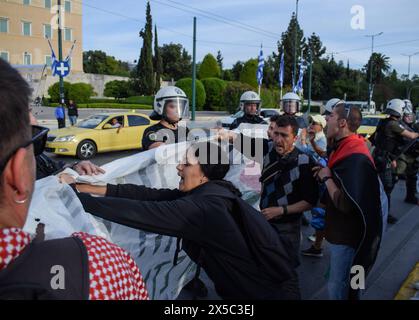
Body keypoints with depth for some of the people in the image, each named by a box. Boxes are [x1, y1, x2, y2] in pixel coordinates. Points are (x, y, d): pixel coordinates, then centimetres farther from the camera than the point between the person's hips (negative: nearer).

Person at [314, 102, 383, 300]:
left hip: (349, 237, -10)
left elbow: (346, 204, -30)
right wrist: (325, 172, 0)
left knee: (337, 289, 4)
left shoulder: (355, 158, -26)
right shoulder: (345, 150, 7)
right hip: (343, 232, 10)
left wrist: (326, 178, -17)